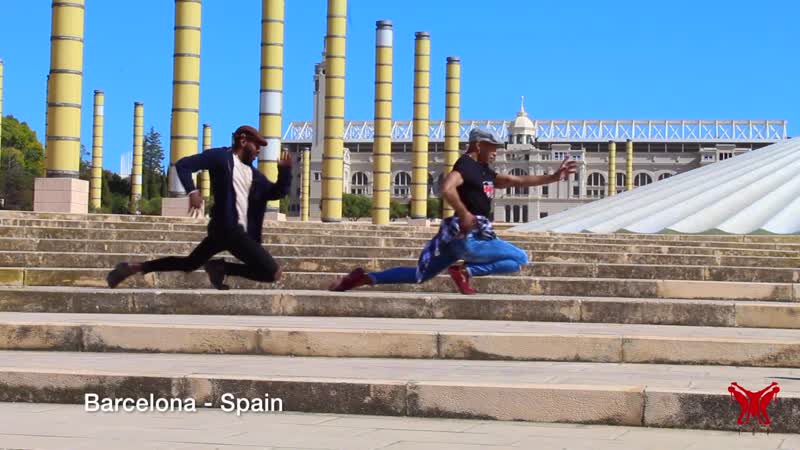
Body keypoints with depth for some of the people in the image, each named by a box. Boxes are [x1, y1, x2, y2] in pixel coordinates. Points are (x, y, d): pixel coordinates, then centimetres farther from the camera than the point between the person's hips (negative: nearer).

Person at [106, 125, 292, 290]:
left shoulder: (254, 174, 20)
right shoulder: (221, 156, -2)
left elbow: (277, 192, 19)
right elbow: (183, 164, -6)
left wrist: (285, 169, 1)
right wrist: (192, 191, -21)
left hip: (240, 232, 9)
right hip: (227, 228, -9)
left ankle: (133, 267, 18)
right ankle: (223, 267, -1)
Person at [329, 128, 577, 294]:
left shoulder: (485, 172, 20)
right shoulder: (466, 164, -10)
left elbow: (519, 180, 21)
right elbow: (447, 189, -27)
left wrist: (554, 177, 17)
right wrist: (465, 214, -21)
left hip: (462, 237, 10)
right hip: (469, 237, -10)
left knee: (419, 276, 14)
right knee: (520, 259, -4)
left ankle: (366, 277, 10)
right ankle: (465, 270, -9)